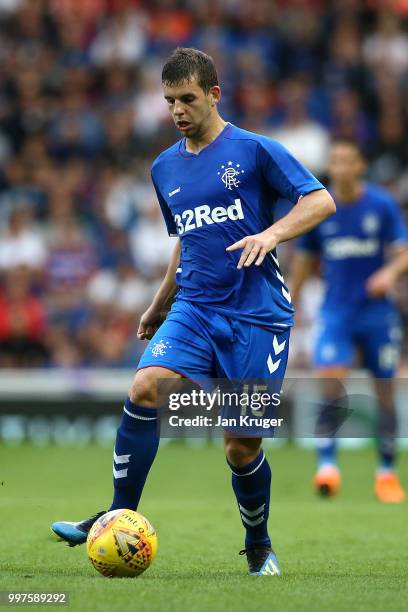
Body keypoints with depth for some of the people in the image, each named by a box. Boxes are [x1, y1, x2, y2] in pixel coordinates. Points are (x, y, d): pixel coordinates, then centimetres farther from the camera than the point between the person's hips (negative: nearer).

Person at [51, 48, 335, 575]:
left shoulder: (254, 150, -3)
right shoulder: (165, 168, 15)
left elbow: (321, 200, -5)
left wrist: (272, 233, -21)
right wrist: (159, 306, 28)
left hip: (257, 316, -4)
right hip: (194, 309, 4)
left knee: (242, 447, -2)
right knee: (145, 388, -24)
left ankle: (259, 547, 24)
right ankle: (119, 520, -16)